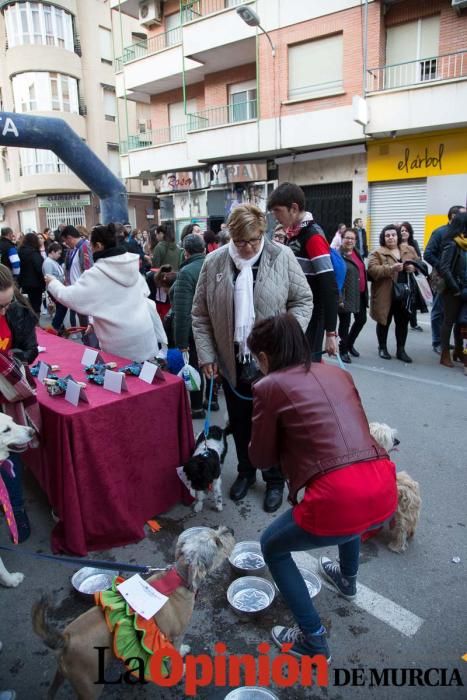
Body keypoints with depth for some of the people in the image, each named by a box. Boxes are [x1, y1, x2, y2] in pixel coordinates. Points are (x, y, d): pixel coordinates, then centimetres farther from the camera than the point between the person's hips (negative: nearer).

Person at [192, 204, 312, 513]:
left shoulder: (282, 257, -7)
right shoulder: (214, 263, -3)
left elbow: (303, 300, -2)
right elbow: (200, 314, 2)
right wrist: (206, 355, -3)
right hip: (232, 362, 2)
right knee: (240, 423, 17)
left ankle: (275, 479, 32)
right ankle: (246, 472, 40)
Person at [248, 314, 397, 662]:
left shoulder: (270, 386, 0)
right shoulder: (337, 372, 15)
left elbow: (261, 458, 9)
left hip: (340, 499, -6)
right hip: (385, 492, 7)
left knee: (272, 546, 23)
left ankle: (314, 640, 27)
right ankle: (348, 579, 61)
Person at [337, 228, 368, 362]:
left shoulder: (356, 253, 11)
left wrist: (365, 292, 17)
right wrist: (339, 298, -23)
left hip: (360, 294, 8)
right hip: (346, 296, -8)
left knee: (361, 319, 17)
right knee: (345, 323, 2)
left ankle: (350, 343, 38)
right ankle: (343, 349, 20)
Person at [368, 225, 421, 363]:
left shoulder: (409, 250, 10)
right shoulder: (377, 253, -4)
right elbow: (372, 270, -17)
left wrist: (414, 267, -10)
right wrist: (391, 268, -29)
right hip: (385, 295, -3)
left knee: (403, 322, 9)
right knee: (384, 322, 9)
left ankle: (401, 350, 21)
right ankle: (382, 347, 26)